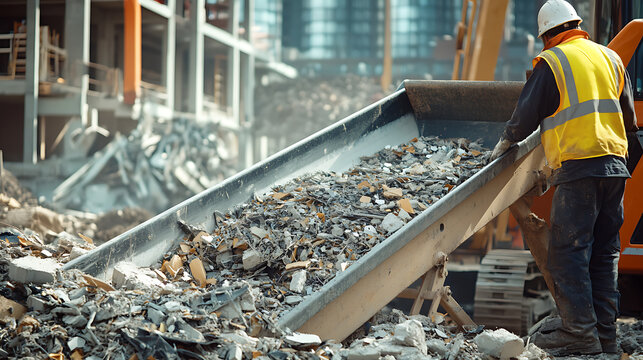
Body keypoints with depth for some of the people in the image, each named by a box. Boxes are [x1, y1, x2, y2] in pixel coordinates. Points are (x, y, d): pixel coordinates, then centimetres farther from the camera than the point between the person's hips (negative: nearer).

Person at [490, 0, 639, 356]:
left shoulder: (551, 62, -2)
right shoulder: (610, 57, 16)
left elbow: (526, 115, -1)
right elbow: (629, 117, 22)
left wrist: (505, 143, 17)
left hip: (577, 167, -6)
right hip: (615, 164, 6)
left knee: (568, 250, -4)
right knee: (605, 252, 10)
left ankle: (580, 333, -8)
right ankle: (605, 333, 11)